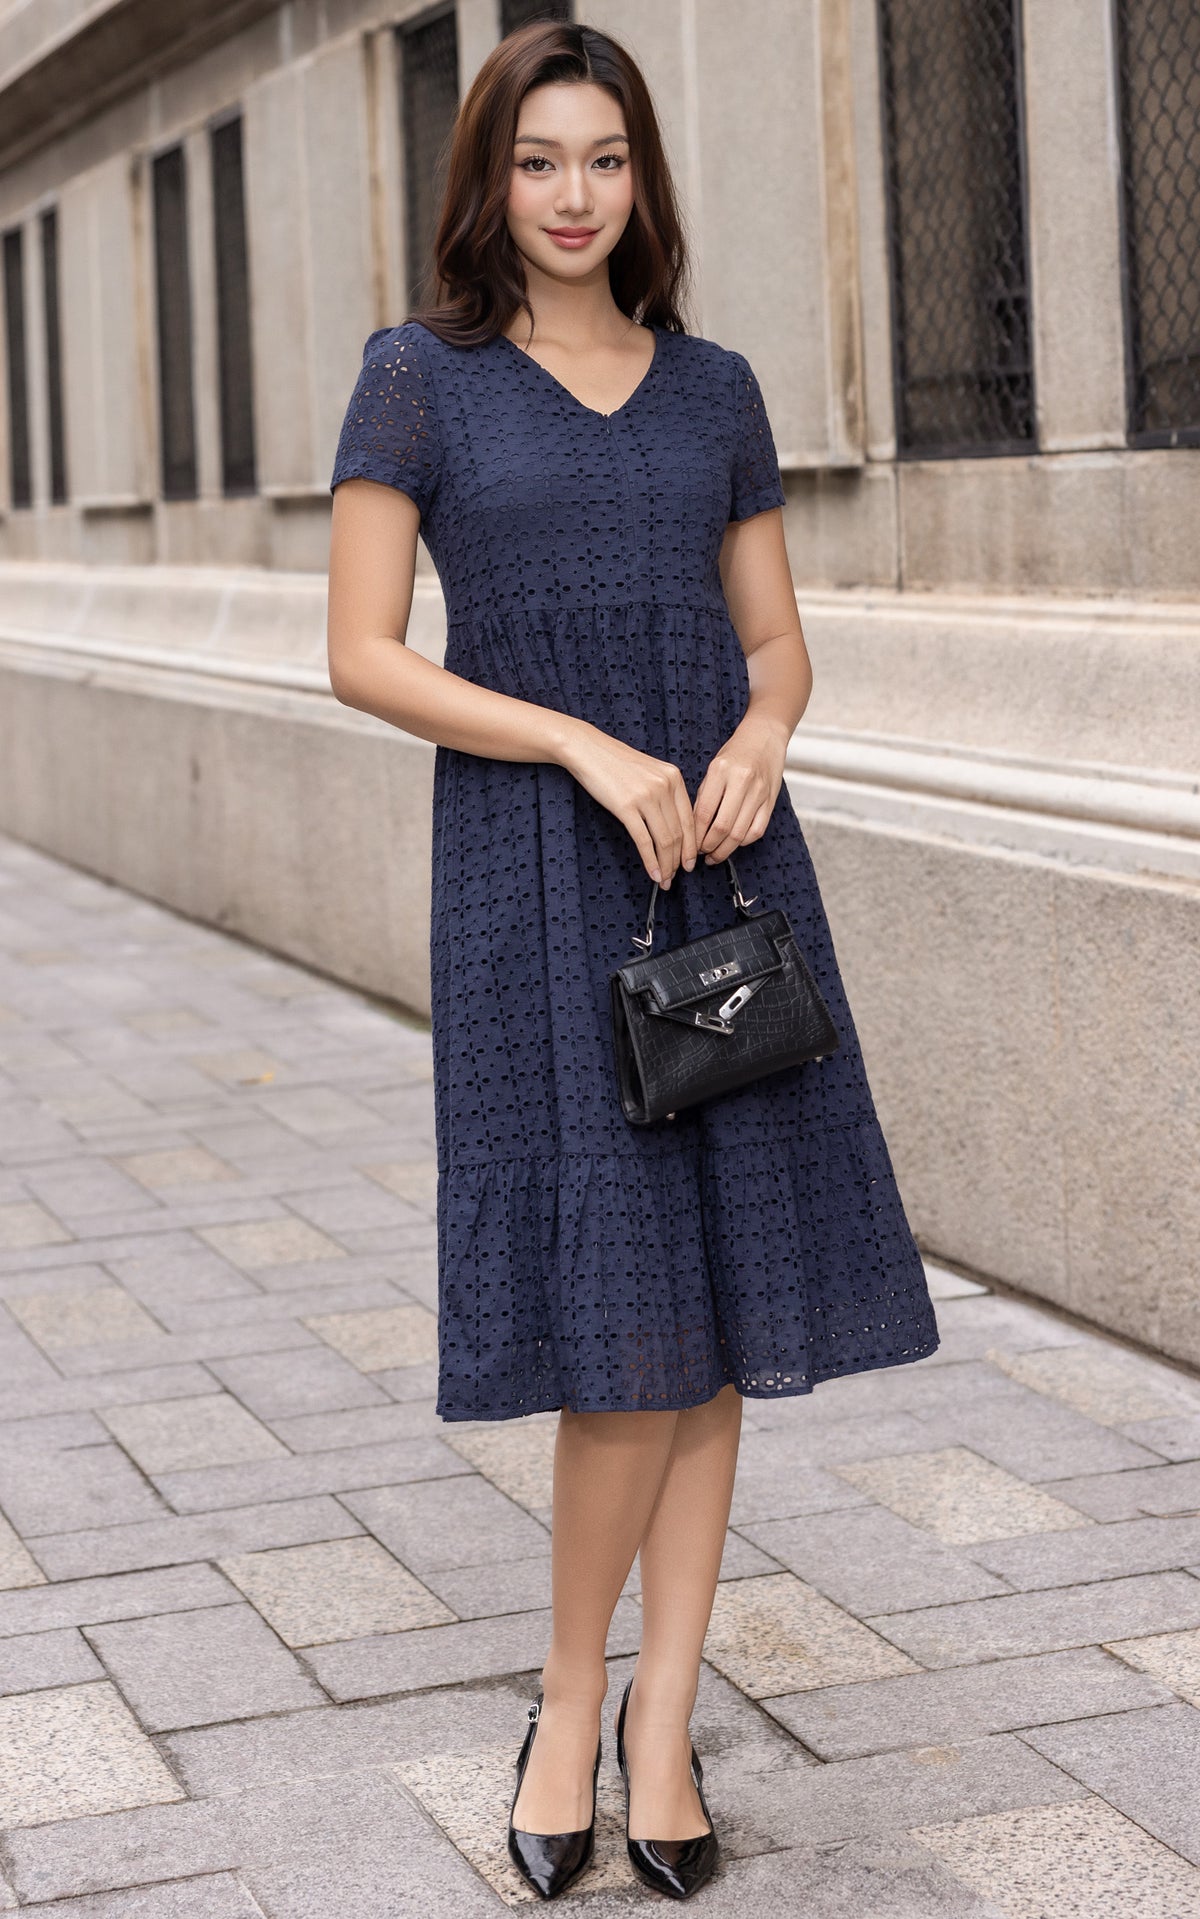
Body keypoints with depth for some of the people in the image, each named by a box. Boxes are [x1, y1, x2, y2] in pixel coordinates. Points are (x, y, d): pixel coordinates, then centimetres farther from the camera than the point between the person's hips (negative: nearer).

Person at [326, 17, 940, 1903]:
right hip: (534, 871, -4)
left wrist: (758, 739, -8)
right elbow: (363, 656, -5)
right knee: (623, 1313, -9)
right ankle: (572, 1692, 13)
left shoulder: (716, 387, 11)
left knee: (721, 1312, 3)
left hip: (723, 855, 4)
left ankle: (662, 1713, 15)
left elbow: (777, 637, 15)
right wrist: (589, 751, -15)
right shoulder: (418, 376, 1)